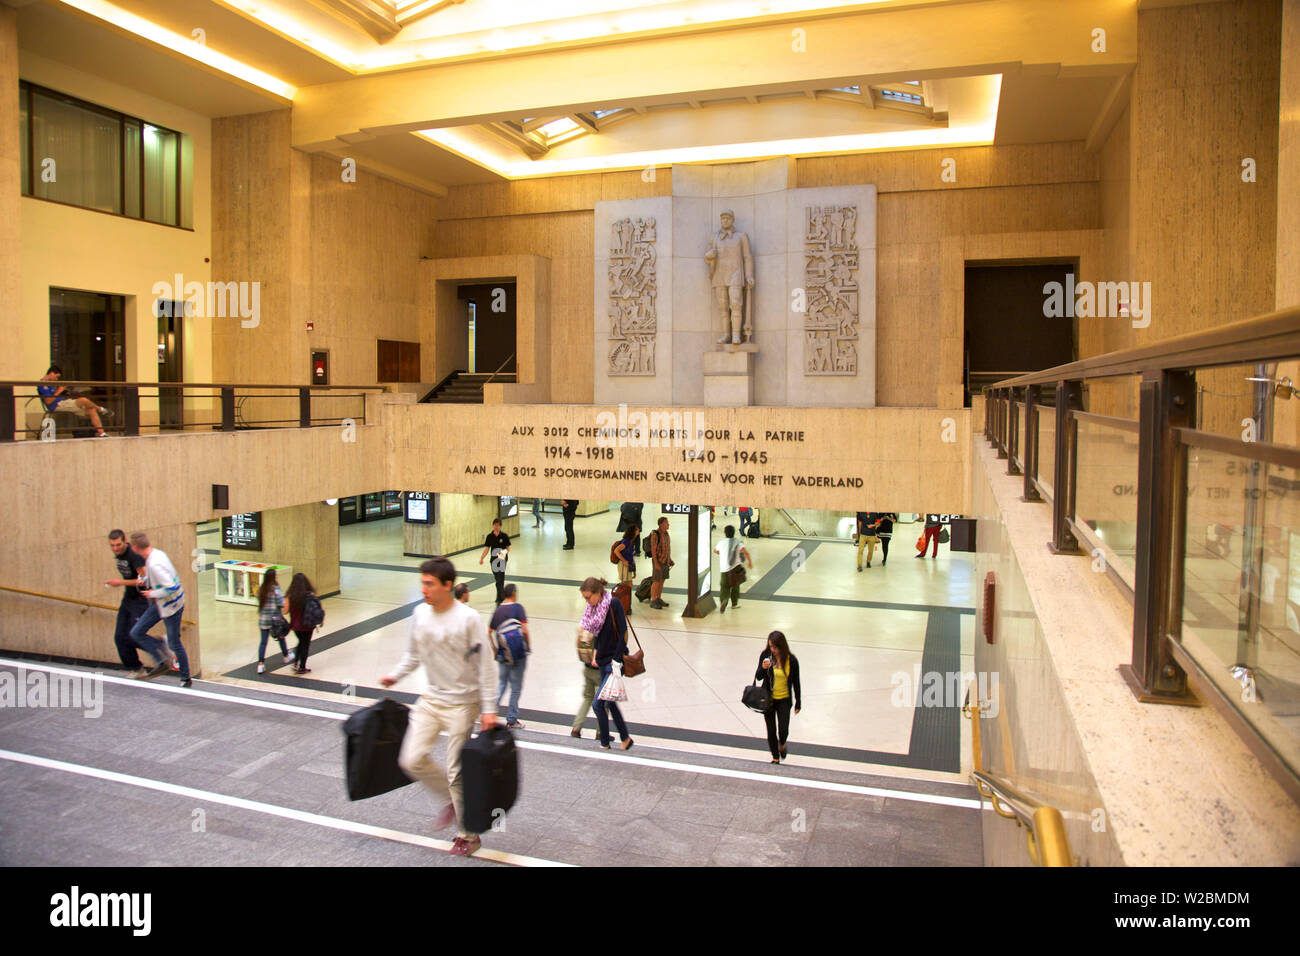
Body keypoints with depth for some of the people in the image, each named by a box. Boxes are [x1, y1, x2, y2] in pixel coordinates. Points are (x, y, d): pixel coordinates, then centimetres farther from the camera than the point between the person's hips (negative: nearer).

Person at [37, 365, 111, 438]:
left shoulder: (48, 384, 22)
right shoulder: (43, 384, -9)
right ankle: (101, 409, 0)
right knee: (84, 400, -29)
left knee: (92, 410, -1)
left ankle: (101, 433, -6)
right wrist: (58, 391, -10)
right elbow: (48, 401, -17)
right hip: (57, 405, -10)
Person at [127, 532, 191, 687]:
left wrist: (152, 594, -19)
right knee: (136, 633, 9)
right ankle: (162, 662, 16)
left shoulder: (154, 564, -29)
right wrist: (145, 580, 6)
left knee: (174, 644, 3)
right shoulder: (157, 553, 0)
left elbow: (171, 588, -34)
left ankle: (186, 679, 18)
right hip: (159, 604, 10)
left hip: (171, 606, -10)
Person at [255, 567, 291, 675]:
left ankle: (260, 664, -3)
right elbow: (281, 604, -17)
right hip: (275, 618, -3)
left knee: (263, 641, 4)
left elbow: (260, 602, 5)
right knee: (281, 638, 18)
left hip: (263, 619, 3)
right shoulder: (276, 589, -15)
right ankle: (286, 657, 37)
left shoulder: (261, 590, 1)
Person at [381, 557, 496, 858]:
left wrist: (488, 708, -15)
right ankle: (449, 800, 26)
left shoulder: (468, 619, -18)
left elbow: (484, 666, -14)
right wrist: (395, 675, 9)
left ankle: (468, 835, 21)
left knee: (456, 772, 1)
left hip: (461, 703, -6)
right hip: (430, 699, 6)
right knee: (412, 759, -1)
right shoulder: (420, 614, -1)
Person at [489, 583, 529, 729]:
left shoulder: (498, 610, 6)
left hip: (503, 654, 4)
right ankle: (511, 720, 11)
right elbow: (524, 630, -14)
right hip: (519, 652, -4)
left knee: (501, 683, 16)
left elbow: (489, 632, 9)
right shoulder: (518, 608, -8)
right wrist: (528, 647, -1)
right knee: (516, 686, 5)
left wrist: (495, 650, 18)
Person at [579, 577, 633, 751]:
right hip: (602, 662, 8)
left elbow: (623, 633, -17)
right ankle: (625, 738, 25)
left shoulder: (614, 604, -15)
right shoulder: (595, 608, 7)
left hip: (614, 660, -8)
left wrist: (616, 660, -19)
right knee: (609, 703, 13)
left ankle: (605, 743, 5)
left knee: (598, 704, -9)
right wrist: (595, 653, 8)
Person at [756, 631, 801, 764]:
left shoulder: (791, 660, -12)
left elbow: (796, 682, -2)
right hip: (768, 698, 1)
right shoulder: (766, 655, -11)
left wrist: (798, 702, 2)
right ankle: (775, 757, 28)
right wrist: (763, 668, -27)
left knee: (783, 730, -6)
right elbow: (758, 677, -6)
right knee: (771, 730, 7)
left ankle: (782, 745, 30)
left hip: (784, 699, -1)